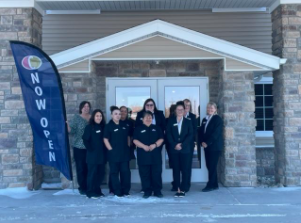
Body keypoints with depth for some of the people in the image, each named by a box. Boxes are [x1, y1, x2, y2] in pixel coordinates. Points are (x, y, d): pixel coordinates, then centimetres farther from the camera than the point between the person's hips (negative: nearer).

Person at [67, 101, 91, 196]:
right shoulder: (76, 118, 2)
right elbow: (72, 130, -8)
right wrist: (68, 127, -28)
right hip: (79, 147, -2)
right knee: (81, 168, -1)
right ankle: (82, 188, 8)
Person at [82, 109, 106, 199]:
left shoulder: (103, 127, 11)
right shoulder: (89, 127, -4)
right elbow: (85, 140, -8)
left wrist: (105, 150, 4)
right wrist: (91, 150, -11)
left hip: (102, 155, 5)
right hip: (93, 155, -5)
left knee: (101, 173, 8)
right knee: (92, 173, -1)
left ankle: (97, 191, 21)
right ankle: (91, 192, 7)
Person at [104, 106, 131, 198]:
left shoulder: (124, 125, 9)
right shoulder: (108, 126, -5)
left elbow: (128, 137, 18)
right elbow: (105, 139, -8)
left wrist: (128, 147, 9)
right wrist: (111, 149, -11)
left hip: (125, 153, 4)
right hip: (114, 153, -4)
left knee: (126, 172, 6)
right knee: (114, 172, 3)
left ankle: (126, 191, 17)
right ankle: (117, 192, 10)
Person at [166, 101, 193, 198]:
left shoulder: (188, 122, 9)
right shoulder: (171, 121, 10)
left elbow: (190, 135, 0)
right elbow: (168, 134, 2)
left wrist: (182, 144, -11)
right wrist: (175, 145, -11)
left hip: (185, 149, -1)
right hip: (174, 149, 1)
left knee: (185, 170, -2)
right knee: (176, 169, 2)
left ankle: (183, 189, 4)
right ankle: (178, 189, 6)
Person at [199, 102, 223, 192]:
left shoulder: (218, 119, -4)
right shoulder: (204, 119, 17)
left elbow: (216, 133, -13)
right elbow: (201, 132, 14)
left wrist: (207, 143, -15)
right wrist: (202, 142, -3)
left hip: (215, 146, -6)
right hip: (207, 146, 7)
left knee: (212, 166, -5)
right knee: (209, 166, 6)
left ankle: (210, 185, 0)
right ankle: (214, 185, 14)